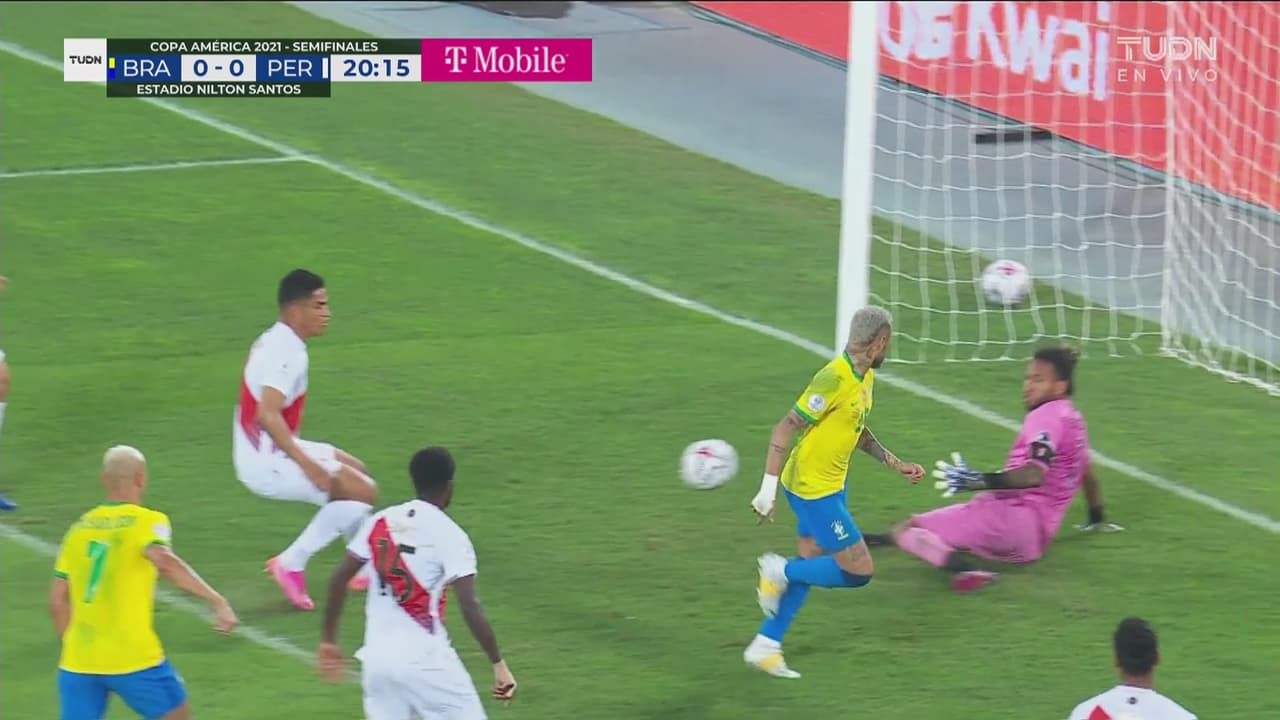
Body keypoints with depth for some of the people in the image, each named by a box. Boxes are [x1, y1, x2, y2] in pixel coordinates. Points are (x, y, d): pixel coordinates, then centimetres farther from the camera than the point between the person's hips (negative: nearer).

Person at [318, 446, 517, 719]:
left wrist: (328, 641, 18)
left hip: (378, 658, 5)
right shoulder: (449, 535, -9)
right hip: (426, 662, -5)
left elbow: (338, 581, 8)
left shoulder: (380, 522, 6)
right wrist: (498, 664, -13)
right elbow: (470, 607, -16)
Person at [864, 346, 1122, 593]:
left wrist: (980, 481, -37)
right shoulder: (1072, 418, 21)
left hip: (1015, 518, -10)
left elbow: (1035, 475, -25)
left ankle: (963, 567, -48)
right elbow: (1087, 474, 35)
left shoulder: (1046, 416, -8)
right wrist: (1097, 519, 52)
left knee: (908, 530, -27)